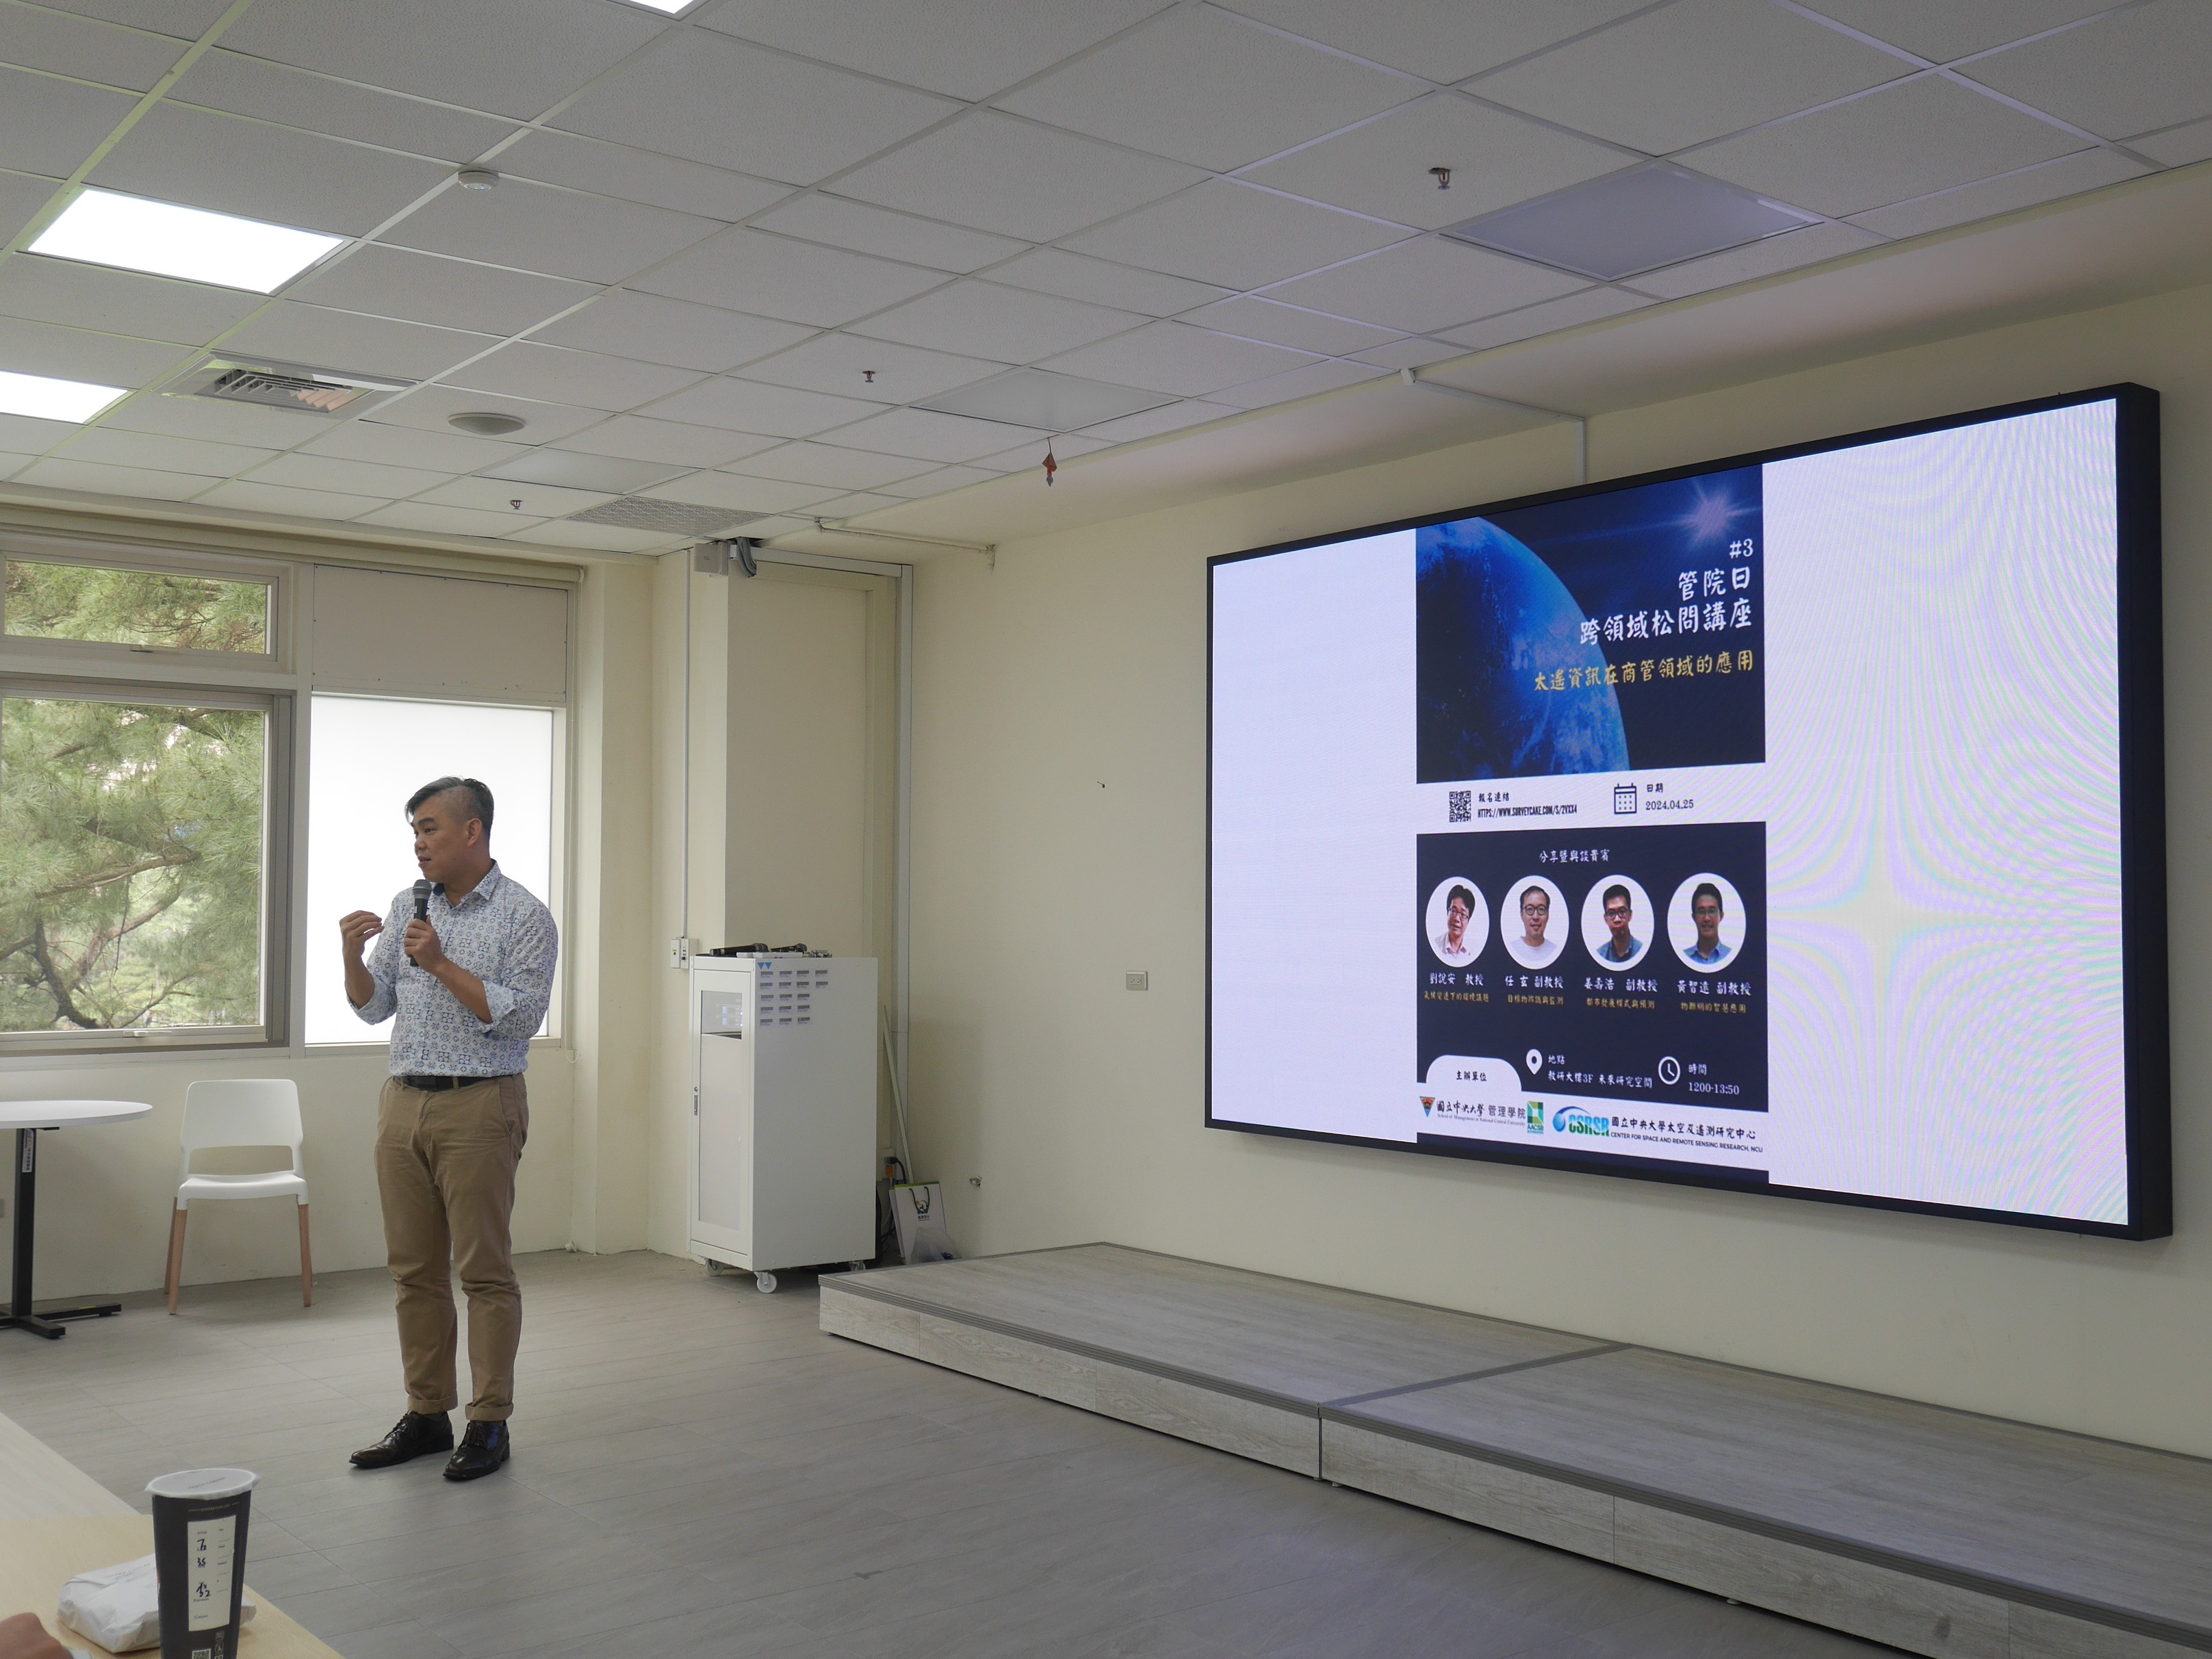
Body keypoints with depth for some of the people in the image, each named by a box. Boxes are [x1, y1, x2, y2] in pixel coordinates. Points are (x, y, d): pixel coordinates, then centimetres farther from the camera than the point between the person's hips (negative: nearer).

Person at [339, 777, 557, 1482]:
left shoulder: (524, 918, -7)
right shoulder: (408, 908, 12)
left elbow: (519, 1017, -16)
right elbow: (373, 1007, 13)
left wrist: (441, 964, -19)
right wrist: (352, 955, -5)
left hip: (478, 1107, -6)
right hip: (404, 1104, 6)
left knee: (484, 1270, -2)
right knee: (415, 1270, 10)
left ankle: (489, 1423, 6)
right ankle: (426, 1413, 20)